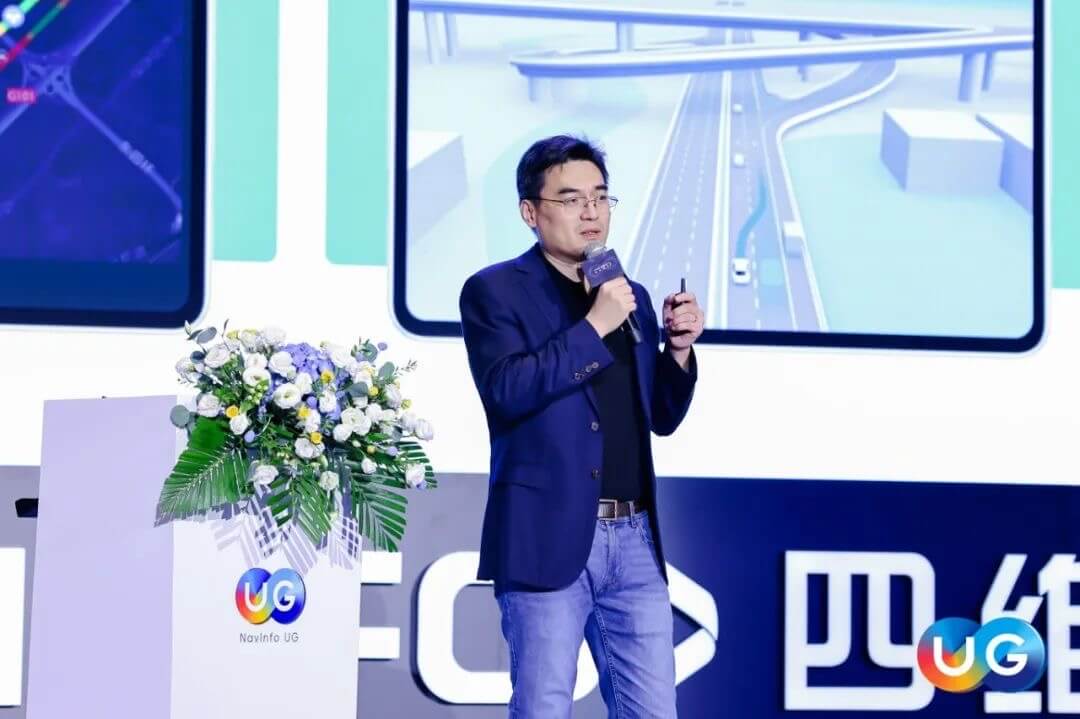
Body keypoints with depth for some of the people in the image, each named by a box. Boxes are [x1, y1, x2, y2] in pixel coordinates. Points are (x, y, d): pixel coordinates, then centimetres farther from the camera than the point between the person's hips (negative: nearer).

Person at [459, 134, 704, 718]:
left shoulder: (631, 296, 16)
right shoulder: (495, 291, -2)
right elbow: (506, 390, -18)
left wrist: (679, 349, 2)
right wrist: (594, 327, -17)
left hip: (635, 539, 6)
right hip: (548, 539, -5)